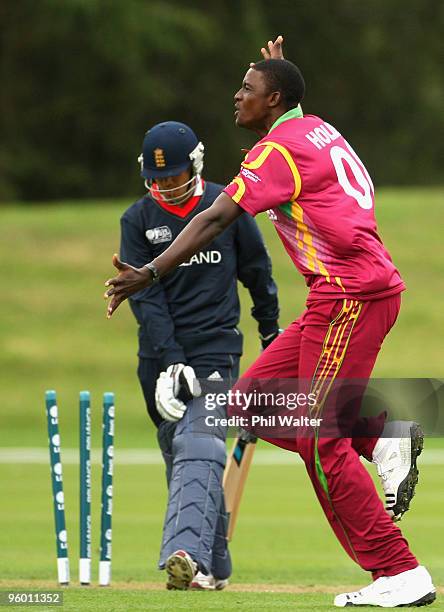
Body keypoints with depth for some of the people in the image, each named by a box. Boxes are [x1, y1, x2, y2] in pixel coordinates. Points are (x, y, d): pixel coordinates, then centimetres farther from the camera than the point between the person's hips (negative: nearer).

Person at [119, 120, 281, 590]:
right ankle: (213, 566, 17)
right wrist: (170, 362, -15)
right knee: (180, 458, 7)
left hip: (216, 347, -3)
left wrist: (272, 334, 22)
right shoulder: (137, 220, 2)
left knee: (198, 449, -20)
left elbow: (257, 273, 14)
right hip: (160, 354, 3)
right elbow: (144, 296, -5)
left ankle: (188, 554, -35)